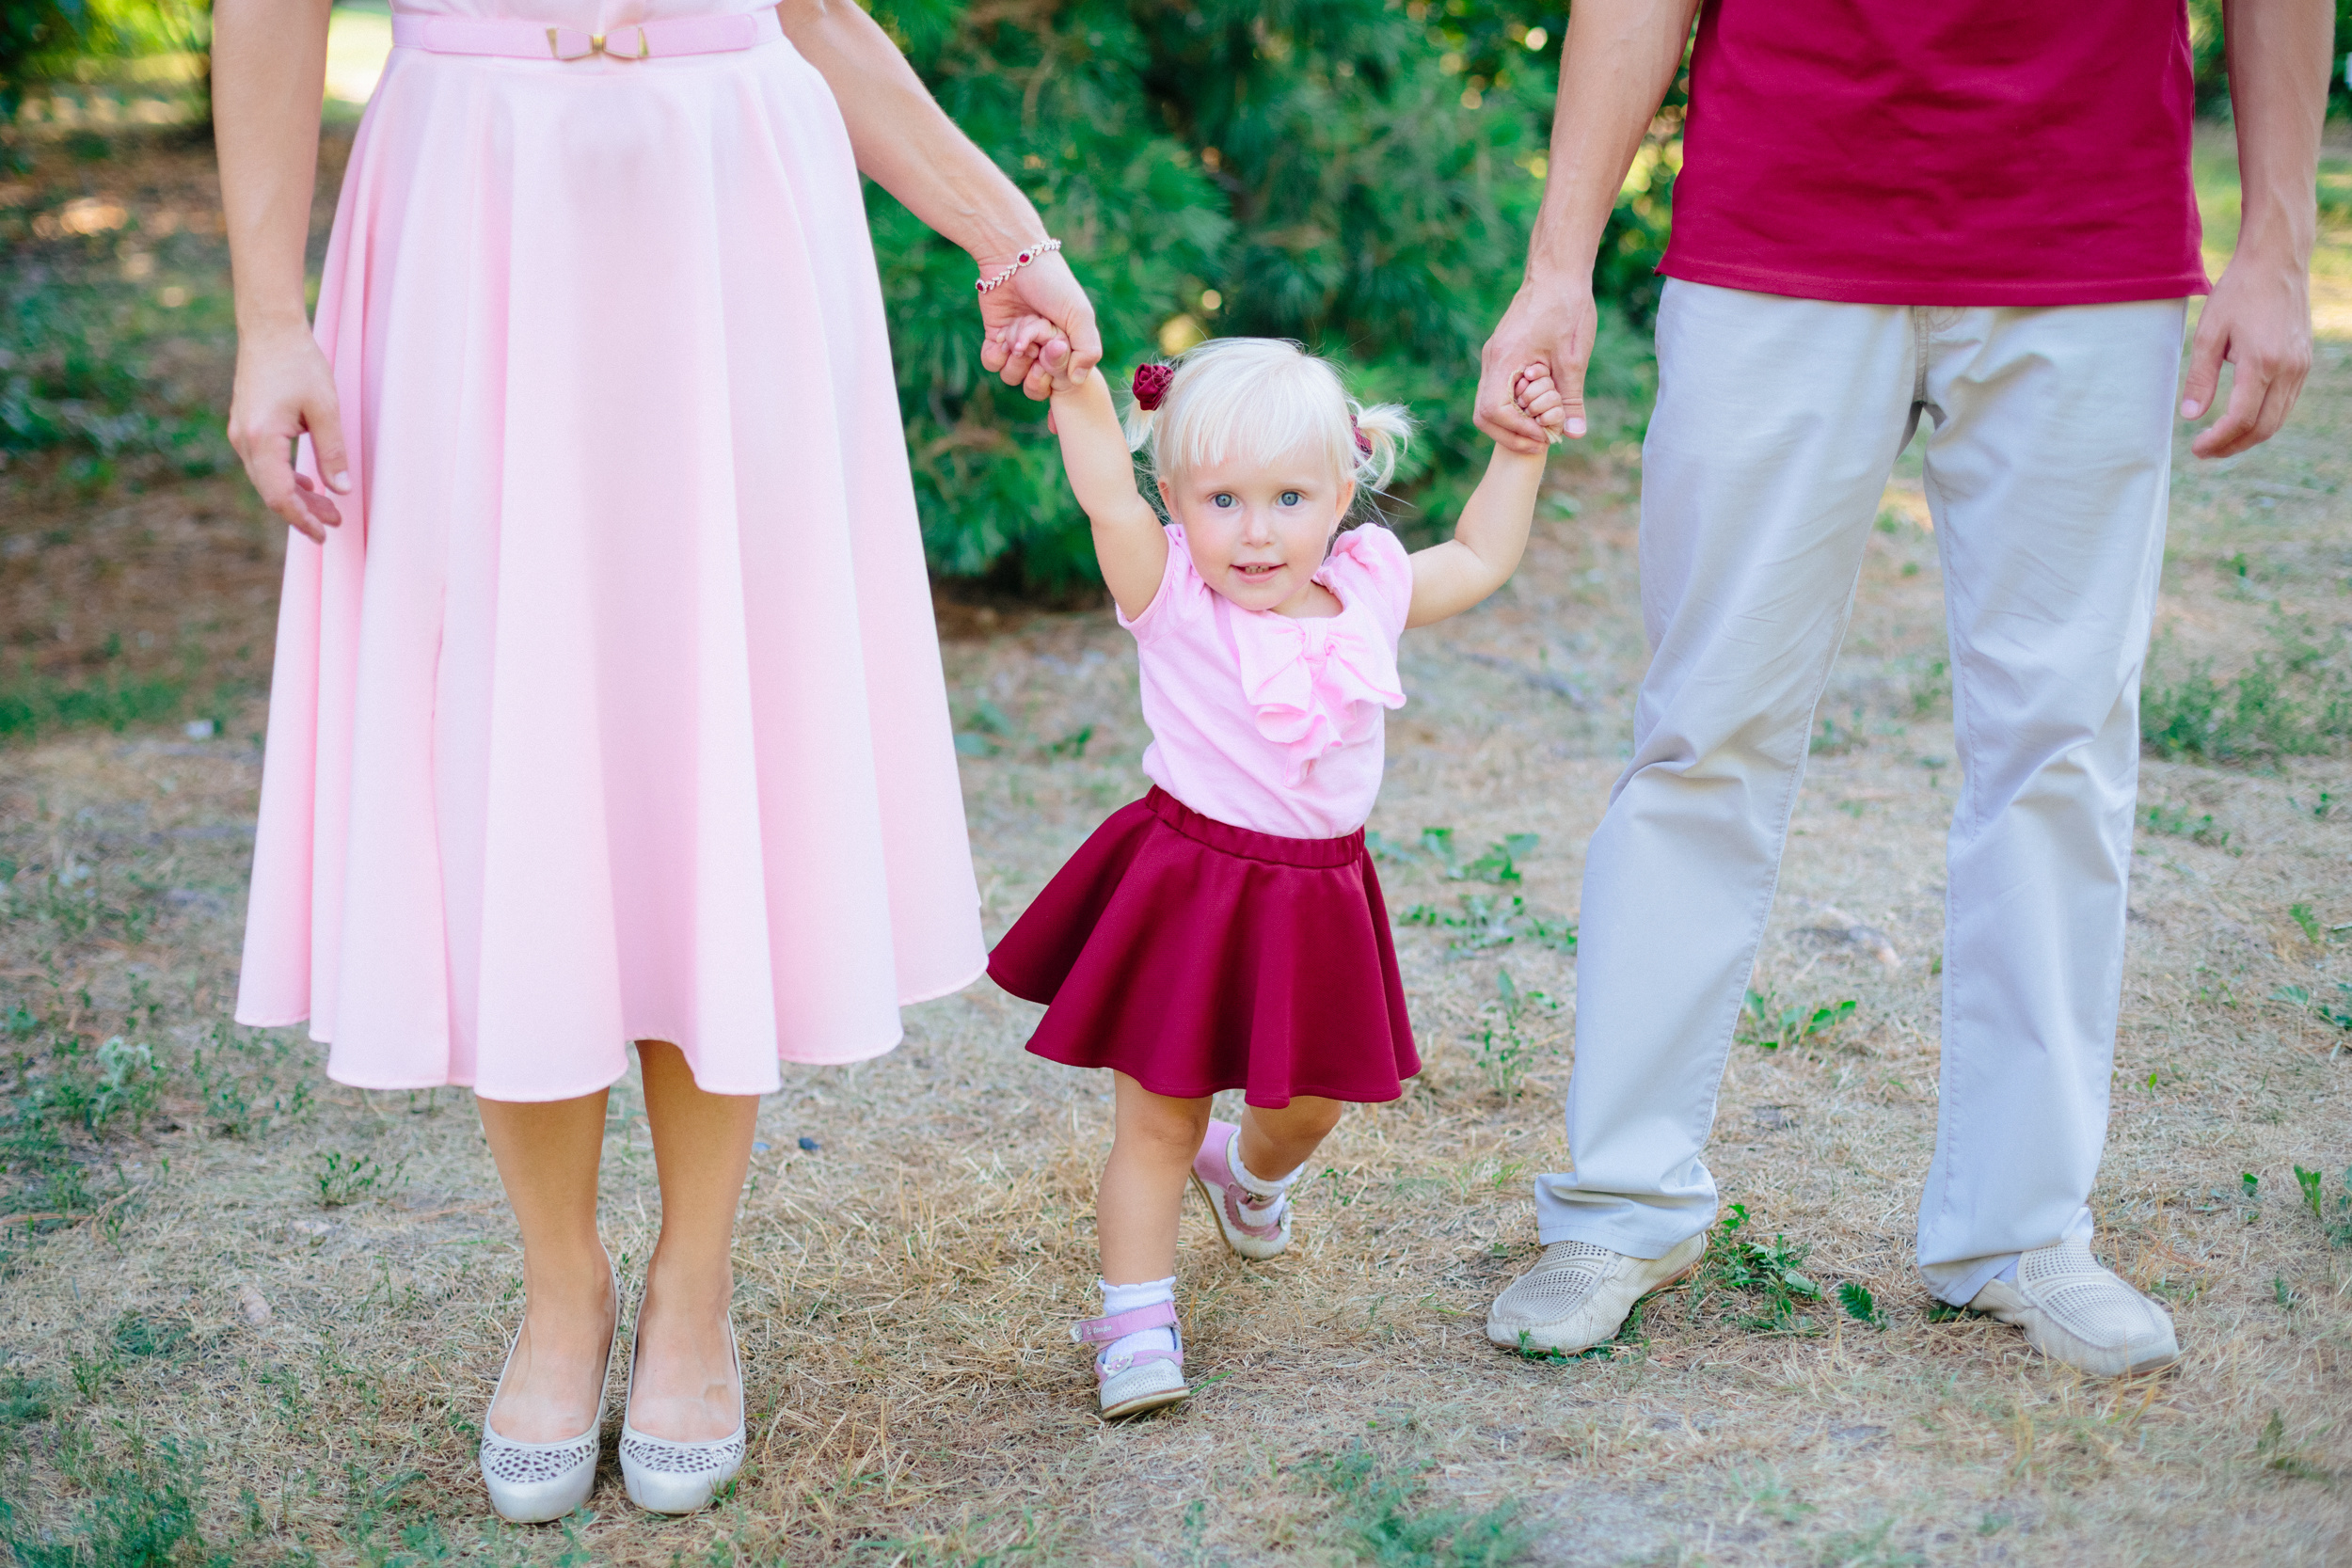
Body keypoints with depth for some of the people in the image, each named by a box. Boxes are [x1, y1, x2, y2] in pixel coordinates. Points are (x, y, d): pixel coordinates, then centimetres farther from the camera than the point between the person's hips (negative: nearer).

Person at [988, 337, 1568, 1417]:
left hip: (1316, 898, 5)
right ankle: (1136, 1320, 12)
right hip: (1189, 882, -4)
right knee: (1157, 1122, 1)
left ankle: (1247, 1171, 54)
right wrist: (1071, 365, -41)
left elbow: (1480, 559, 18)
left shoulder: (1368, 589, 1)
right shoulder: (1171, 595, -13)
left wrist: (1519, 448, 14)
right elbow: (1102, 481, -28)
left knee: (1309, 1106, 21)